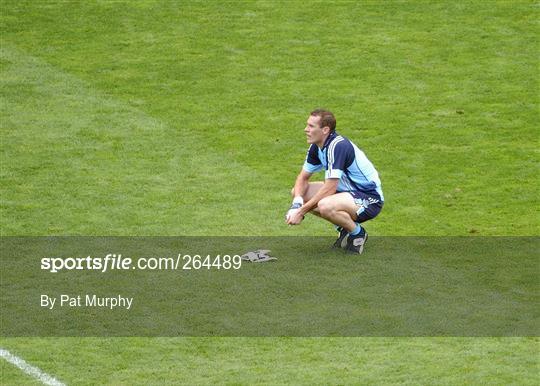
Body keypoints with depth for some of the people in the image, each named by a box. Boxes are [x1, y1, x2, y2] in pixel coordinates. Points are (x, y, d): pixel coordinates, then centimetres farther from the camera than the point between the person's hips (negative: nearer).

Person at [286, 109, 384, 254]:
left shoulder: (337, 146, -27)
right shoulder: (316, 147, 0)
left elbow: (329, 189, -30)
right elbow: (303, 177, 7)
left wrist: (301, 211, -25)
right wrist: (297, 203, -14)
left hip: (370, 199, -10)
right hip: (349, 191, 10)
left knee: (325, 206, -36)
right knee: (297, 192, 3)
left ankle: (357, 232, -5)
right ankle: (344, 229, 12)